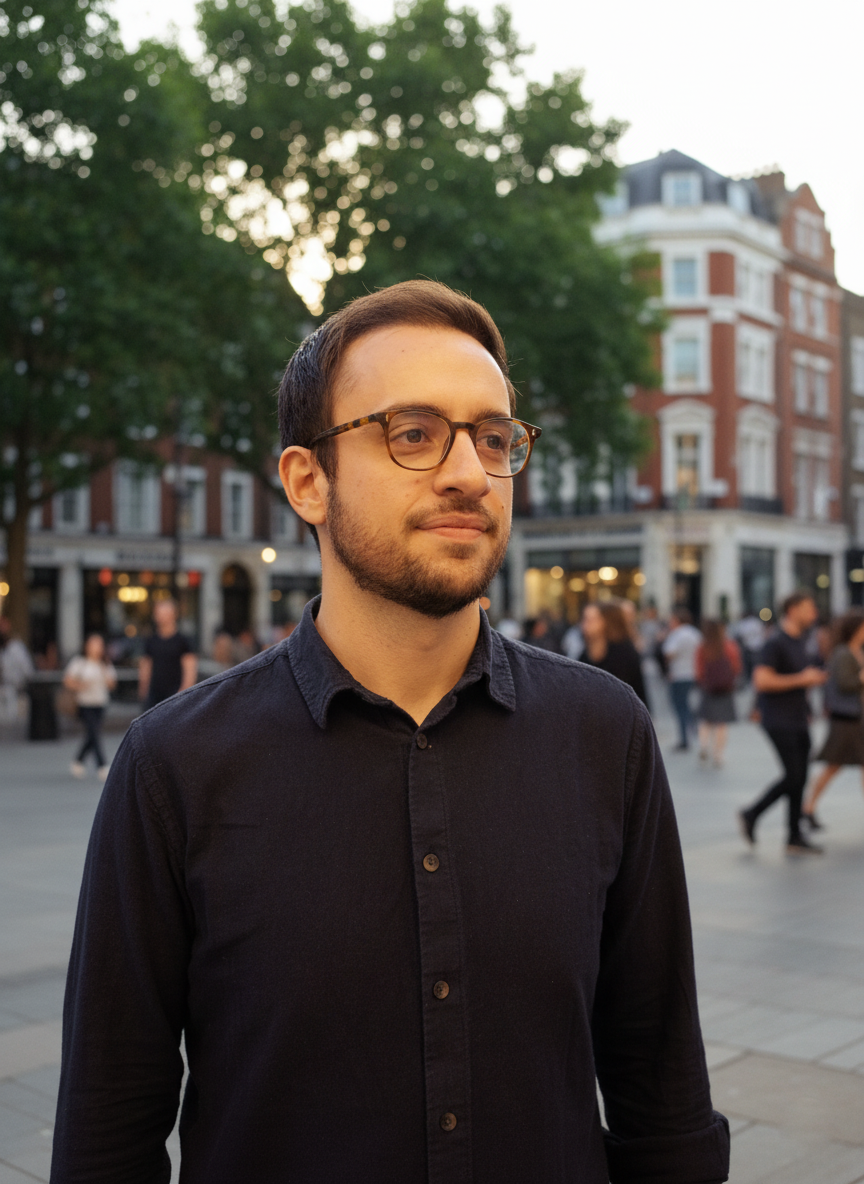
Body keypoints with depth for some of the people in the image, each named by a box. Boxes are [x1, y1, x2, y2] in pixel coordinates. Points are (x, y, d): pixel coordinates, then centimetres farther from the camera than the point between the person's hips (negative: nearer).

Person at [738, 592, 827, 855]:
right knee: (793, 776, -10)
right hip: (779, 720, -9)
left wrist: (814, 678, 8)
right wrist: (801, 679, -18)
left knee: (799, 778, 8)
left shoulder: (800, 641, 14)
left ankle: (795, 838, 15)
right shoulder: (775, 643, -14)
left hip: (798, 719, 9)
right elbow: (762, 680, -22)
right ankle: (751, 815, 6)